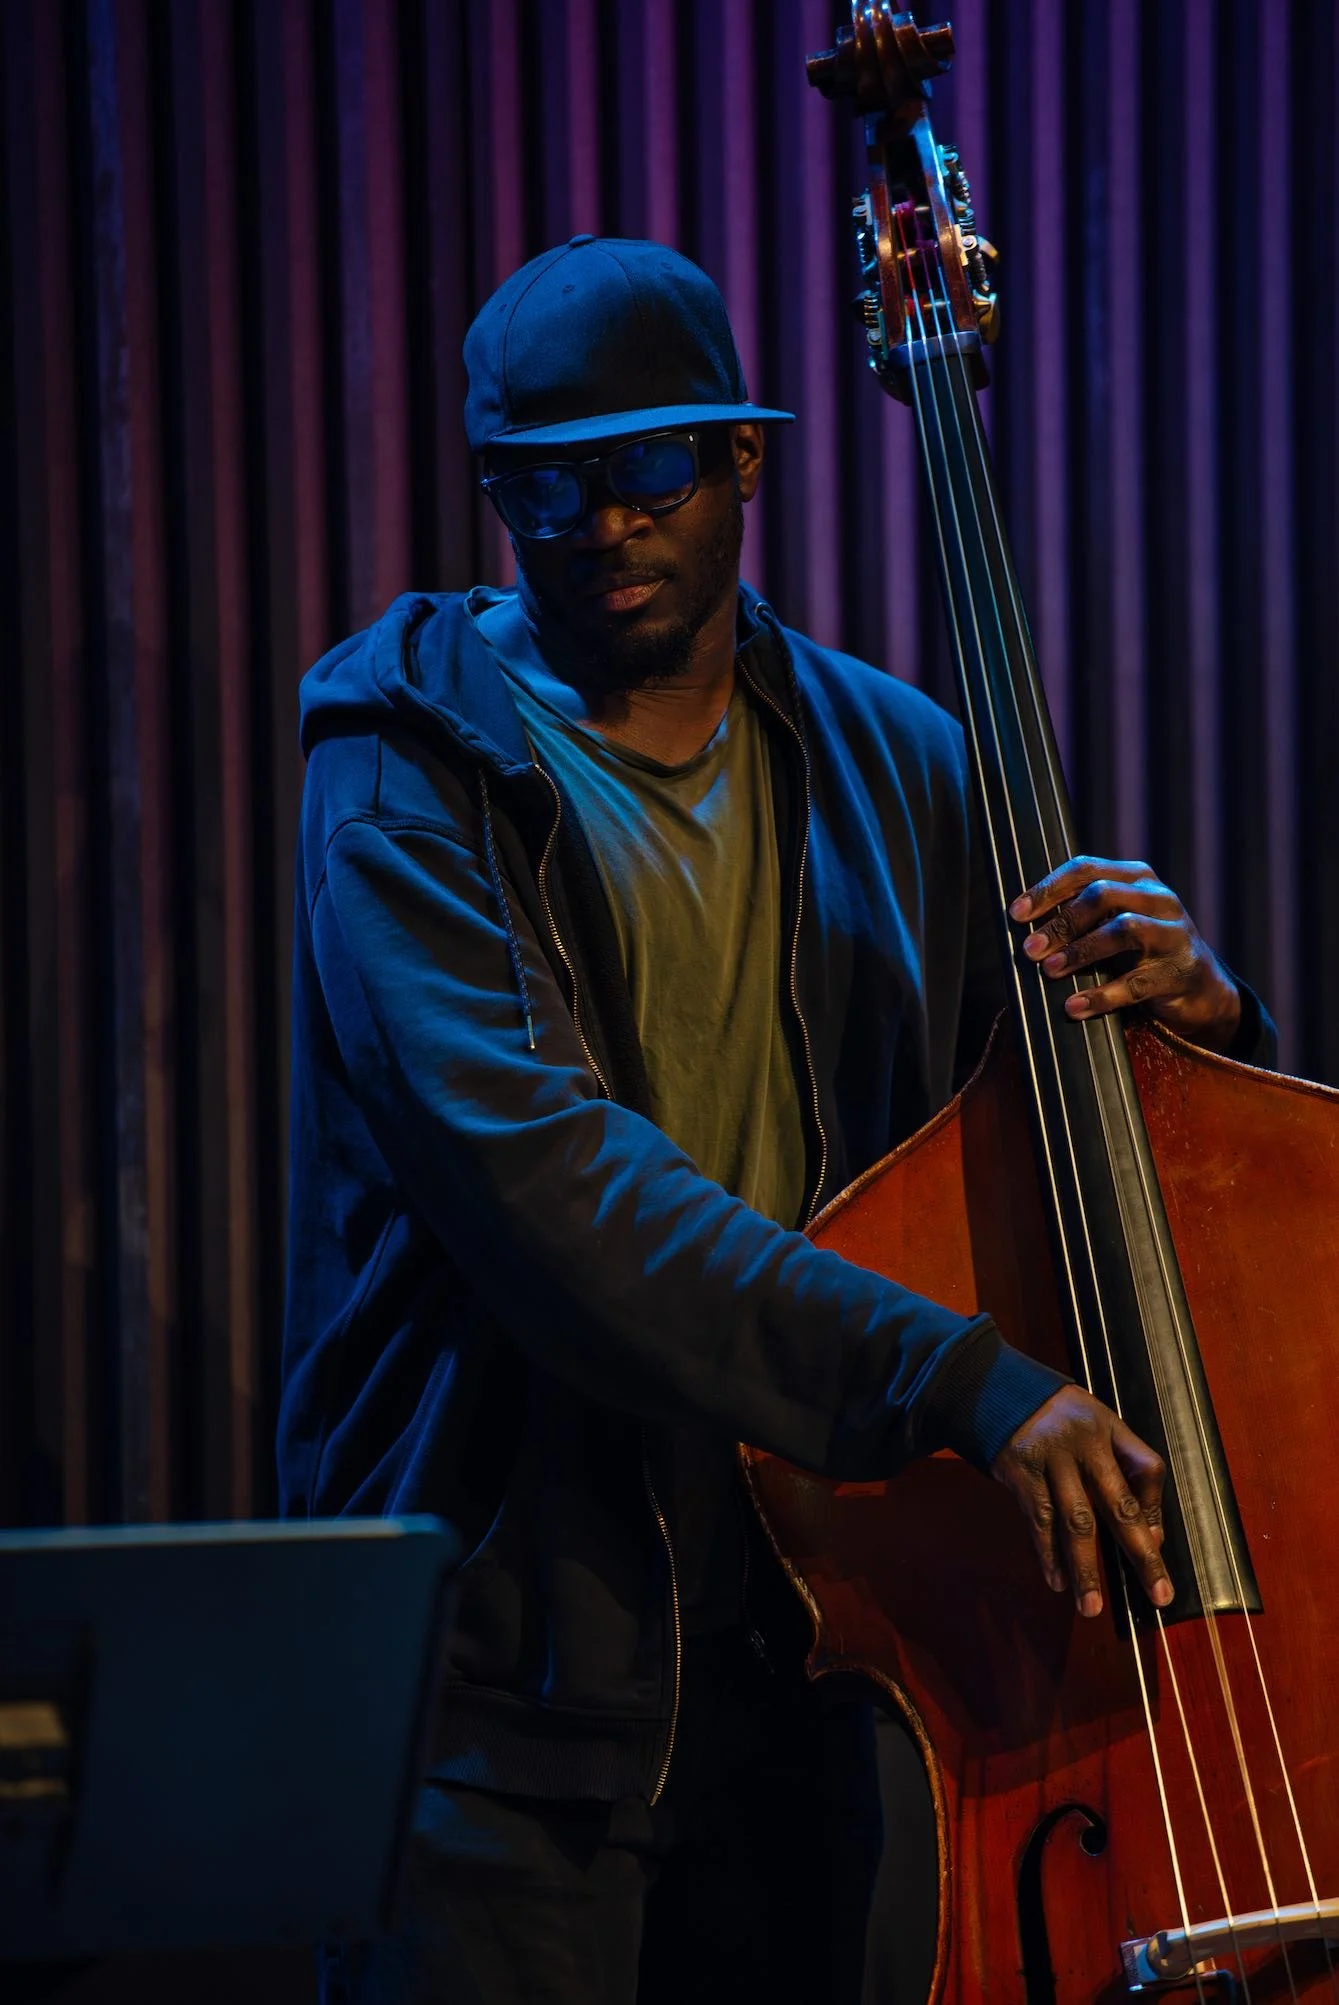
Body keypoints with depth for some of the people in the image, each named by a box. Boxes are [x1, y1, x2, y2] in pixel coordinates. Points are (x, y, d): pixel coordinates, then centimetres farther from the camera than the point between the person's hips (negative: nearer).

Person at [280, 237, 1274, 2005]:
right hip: (504, 1659, -5)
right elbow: (533, 1171, -23)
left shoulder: (891, 766, 9)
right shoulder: (411, 779, -7)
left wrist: (1190, 1016, -9)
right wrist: (953, 1377, -31)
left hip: (789, 1642, 5)